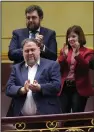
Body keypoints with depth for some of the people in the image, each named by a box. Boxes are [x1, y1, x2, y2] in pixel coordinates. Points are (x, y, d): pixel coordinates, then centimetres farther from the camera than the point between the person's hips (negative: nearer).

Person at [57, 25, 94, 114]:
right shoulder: (64, 50, 12)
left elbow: (86, 67, -15)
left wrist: (77, 54, -25)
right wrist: (64, 55, -11)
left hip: (79, 88, -4)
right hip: (64, 87, 4)